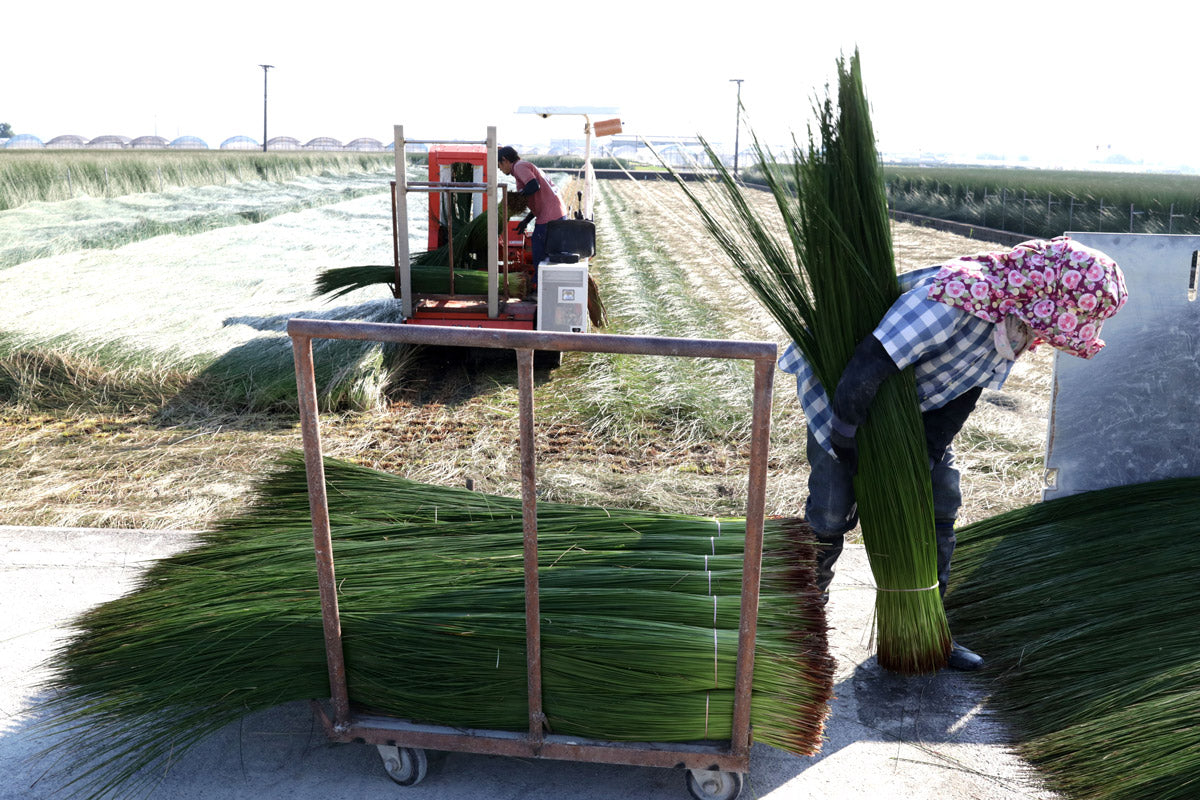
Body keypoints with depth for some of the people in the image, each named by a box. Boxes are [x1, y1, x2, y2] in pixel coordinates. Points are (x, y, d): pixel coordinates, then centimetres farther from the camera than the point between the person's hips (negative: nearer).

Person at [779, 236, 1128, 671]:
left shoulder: (1015, 320, -11)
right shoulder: (957, 298, -39)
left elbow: (962, 395, -3)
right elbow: (864, 370, -37)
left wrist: (930, 451, -11)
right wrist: (844, 443, -24)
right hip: (838, 385, -7)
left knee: (939, 501, 4)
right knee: (832, 512, -4)